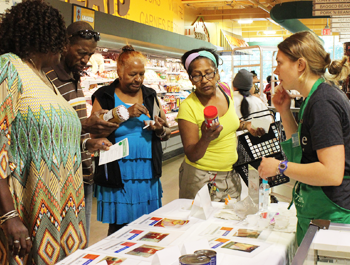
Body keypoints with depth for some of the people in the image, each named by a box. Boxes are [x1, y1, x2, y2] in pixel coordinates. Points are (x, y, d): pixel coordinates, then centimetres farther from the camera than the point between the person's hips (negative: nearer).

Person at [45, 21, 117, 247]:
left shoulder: (76, 79, 13)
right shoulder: (50, 80, -15)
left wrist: (91, 141, 8)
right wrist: (84, 126, -29)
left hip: (85, 176, 8)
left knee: (82, 245, 18)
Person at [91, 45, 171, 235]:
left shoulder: (150, 96, 11)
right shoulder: (104, 97, -2)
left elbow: (167, 132, 16)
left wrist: (159, 129, -8)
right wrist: (125, 114, -18)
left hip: (148, 175, 4)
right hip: (117, 177, -4)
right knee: (119, 229, 5)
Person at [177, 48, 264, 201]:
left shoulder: (226, 93, 0)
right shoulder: (188, 107, -18)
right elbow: (192, 156, -19)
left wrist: (245, 125, 4)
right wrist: (205, 139, -36)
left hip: (231, 174, 6)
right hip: (201, 178, -5)